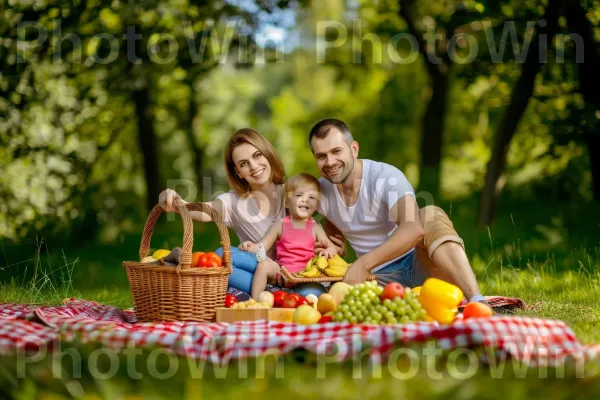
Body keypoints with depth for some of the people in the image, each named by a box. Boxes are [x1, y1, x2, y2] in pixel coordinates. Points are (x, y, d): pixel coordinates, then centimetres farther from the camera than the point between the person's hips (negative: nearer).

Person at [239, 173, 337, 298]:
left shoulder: (315, 228, 7)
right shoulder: (280, 225, 7)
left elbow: (331, 246, 6)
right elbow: (262, 246, 6)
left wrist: (329, 251, -19)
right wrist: (251, 247, -16)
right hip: (282, 272, 1)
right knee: (263, 265, -23)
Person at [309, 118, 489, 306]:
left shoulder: (386, 177, -17)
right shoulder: (321, 191, 3)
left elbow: (414, 229, -35)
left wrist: (364, 264, -38)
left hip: (418, 263, -4)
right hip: (382, 278, 4)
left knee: (430, 216, -36)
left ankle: (477, 302, -44)